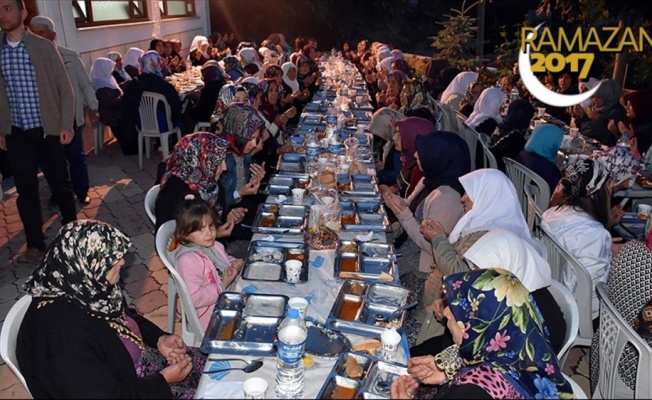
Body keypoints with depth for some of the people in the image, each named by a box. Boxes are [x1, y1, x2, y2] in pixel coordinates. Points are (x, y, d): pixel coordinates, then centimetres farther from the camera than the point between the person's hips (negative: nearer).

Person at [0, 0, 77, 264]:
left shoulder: (43, 47, -4)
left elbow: (65, 87, -3)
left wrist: (66, 124, -10)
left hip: (49, 129, -2)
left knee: (60, 182, 9)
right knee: (25, 189, 4)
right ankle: (35, 244, 15)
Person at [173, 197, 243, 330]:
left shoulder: (214, 246, 0)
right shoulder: (187, 260, -23)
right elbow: (194, 299, -26)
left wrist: (235, 263, 1)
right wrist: (223, 285, -22)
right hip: (212, 315, -8)